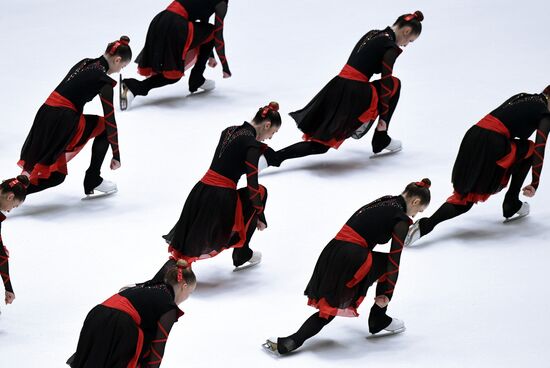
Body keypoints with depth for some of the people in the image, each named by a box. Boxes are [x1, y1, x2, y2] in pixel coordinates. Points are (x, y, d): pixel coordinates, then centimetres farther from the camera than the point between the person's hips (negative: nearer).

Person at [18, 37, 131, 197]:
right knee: (105, 127, 18)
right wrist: (116, 156, 2)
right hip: (63, 123, -8)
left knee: (56, 176, 18)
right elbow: (110, 119, -5)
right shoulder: (104, 80, -6)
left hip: (44, 116, 8)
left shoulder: (84, 63, 16)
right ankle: (92, 181, 17)